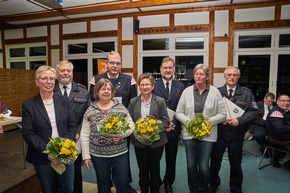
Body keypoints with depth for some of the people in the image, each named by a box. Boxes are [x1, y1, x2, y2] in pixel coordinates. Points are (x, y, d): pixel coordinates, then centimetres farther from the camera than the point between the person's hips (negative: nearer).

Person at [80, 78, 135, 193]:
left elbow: (131, 125, 1)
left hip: (120, 153, 0)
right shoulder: (90, 111, -3)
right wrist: (86, 155, -3)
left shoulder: (120, 108, -3)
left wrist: (121, 135, -17)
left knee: (122, 182, 11)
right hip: (98, 154, 1)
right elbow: (84, 134, -1)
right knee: (103, 182, 19)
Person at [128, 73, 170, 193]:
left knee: (155, 168, 15)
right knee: (142, 169, 16)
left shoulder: (160, 101, -6)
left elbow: (166, 121, -6)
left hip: (156, 140, -1)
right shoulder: (133, 102, -1)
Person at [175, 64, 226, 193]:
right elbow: (179, 112, 3)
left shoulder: (215, 92, -1)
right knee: (191, 165, 13)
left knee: (204, 167, 3)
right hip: (189, 133, 2)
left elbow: (222, 114, -1)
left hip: (207, 134, -1)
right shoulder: (187, 91, 2)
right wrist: (188, 121, -13)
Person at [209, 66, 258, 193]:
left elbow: (254, 111, -3)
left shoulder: (247, 93, 1)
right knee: (215, 162, 14)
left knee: (236, 163, 15)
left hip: (237, 134, 0)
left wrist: (239, 120, -16)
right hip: (218, 133, 0)